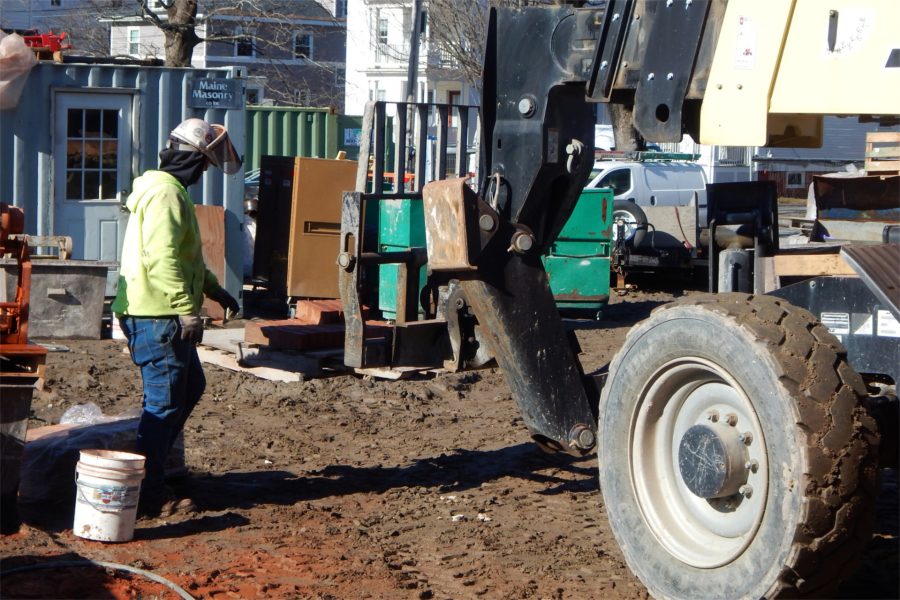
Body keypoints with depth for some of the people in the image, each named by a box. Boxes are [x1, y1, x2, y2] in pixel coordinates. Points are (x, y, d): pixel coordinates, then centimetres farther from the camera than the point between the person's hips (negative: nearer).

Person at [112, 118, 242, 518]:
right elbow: (163, 259, -25)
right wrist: (187, 309, -25)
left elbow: (185, 257, 30)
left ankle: (148, 465, 24)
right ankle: (148, 495, -1)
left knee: (190, 387, 18)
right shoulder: (165, 194, -16)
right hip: (156, 316, -11)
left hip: (164, 316, 11)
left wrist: (215, 290, 28)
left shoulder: (170, 191, 20)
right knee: (164, 401, -6)